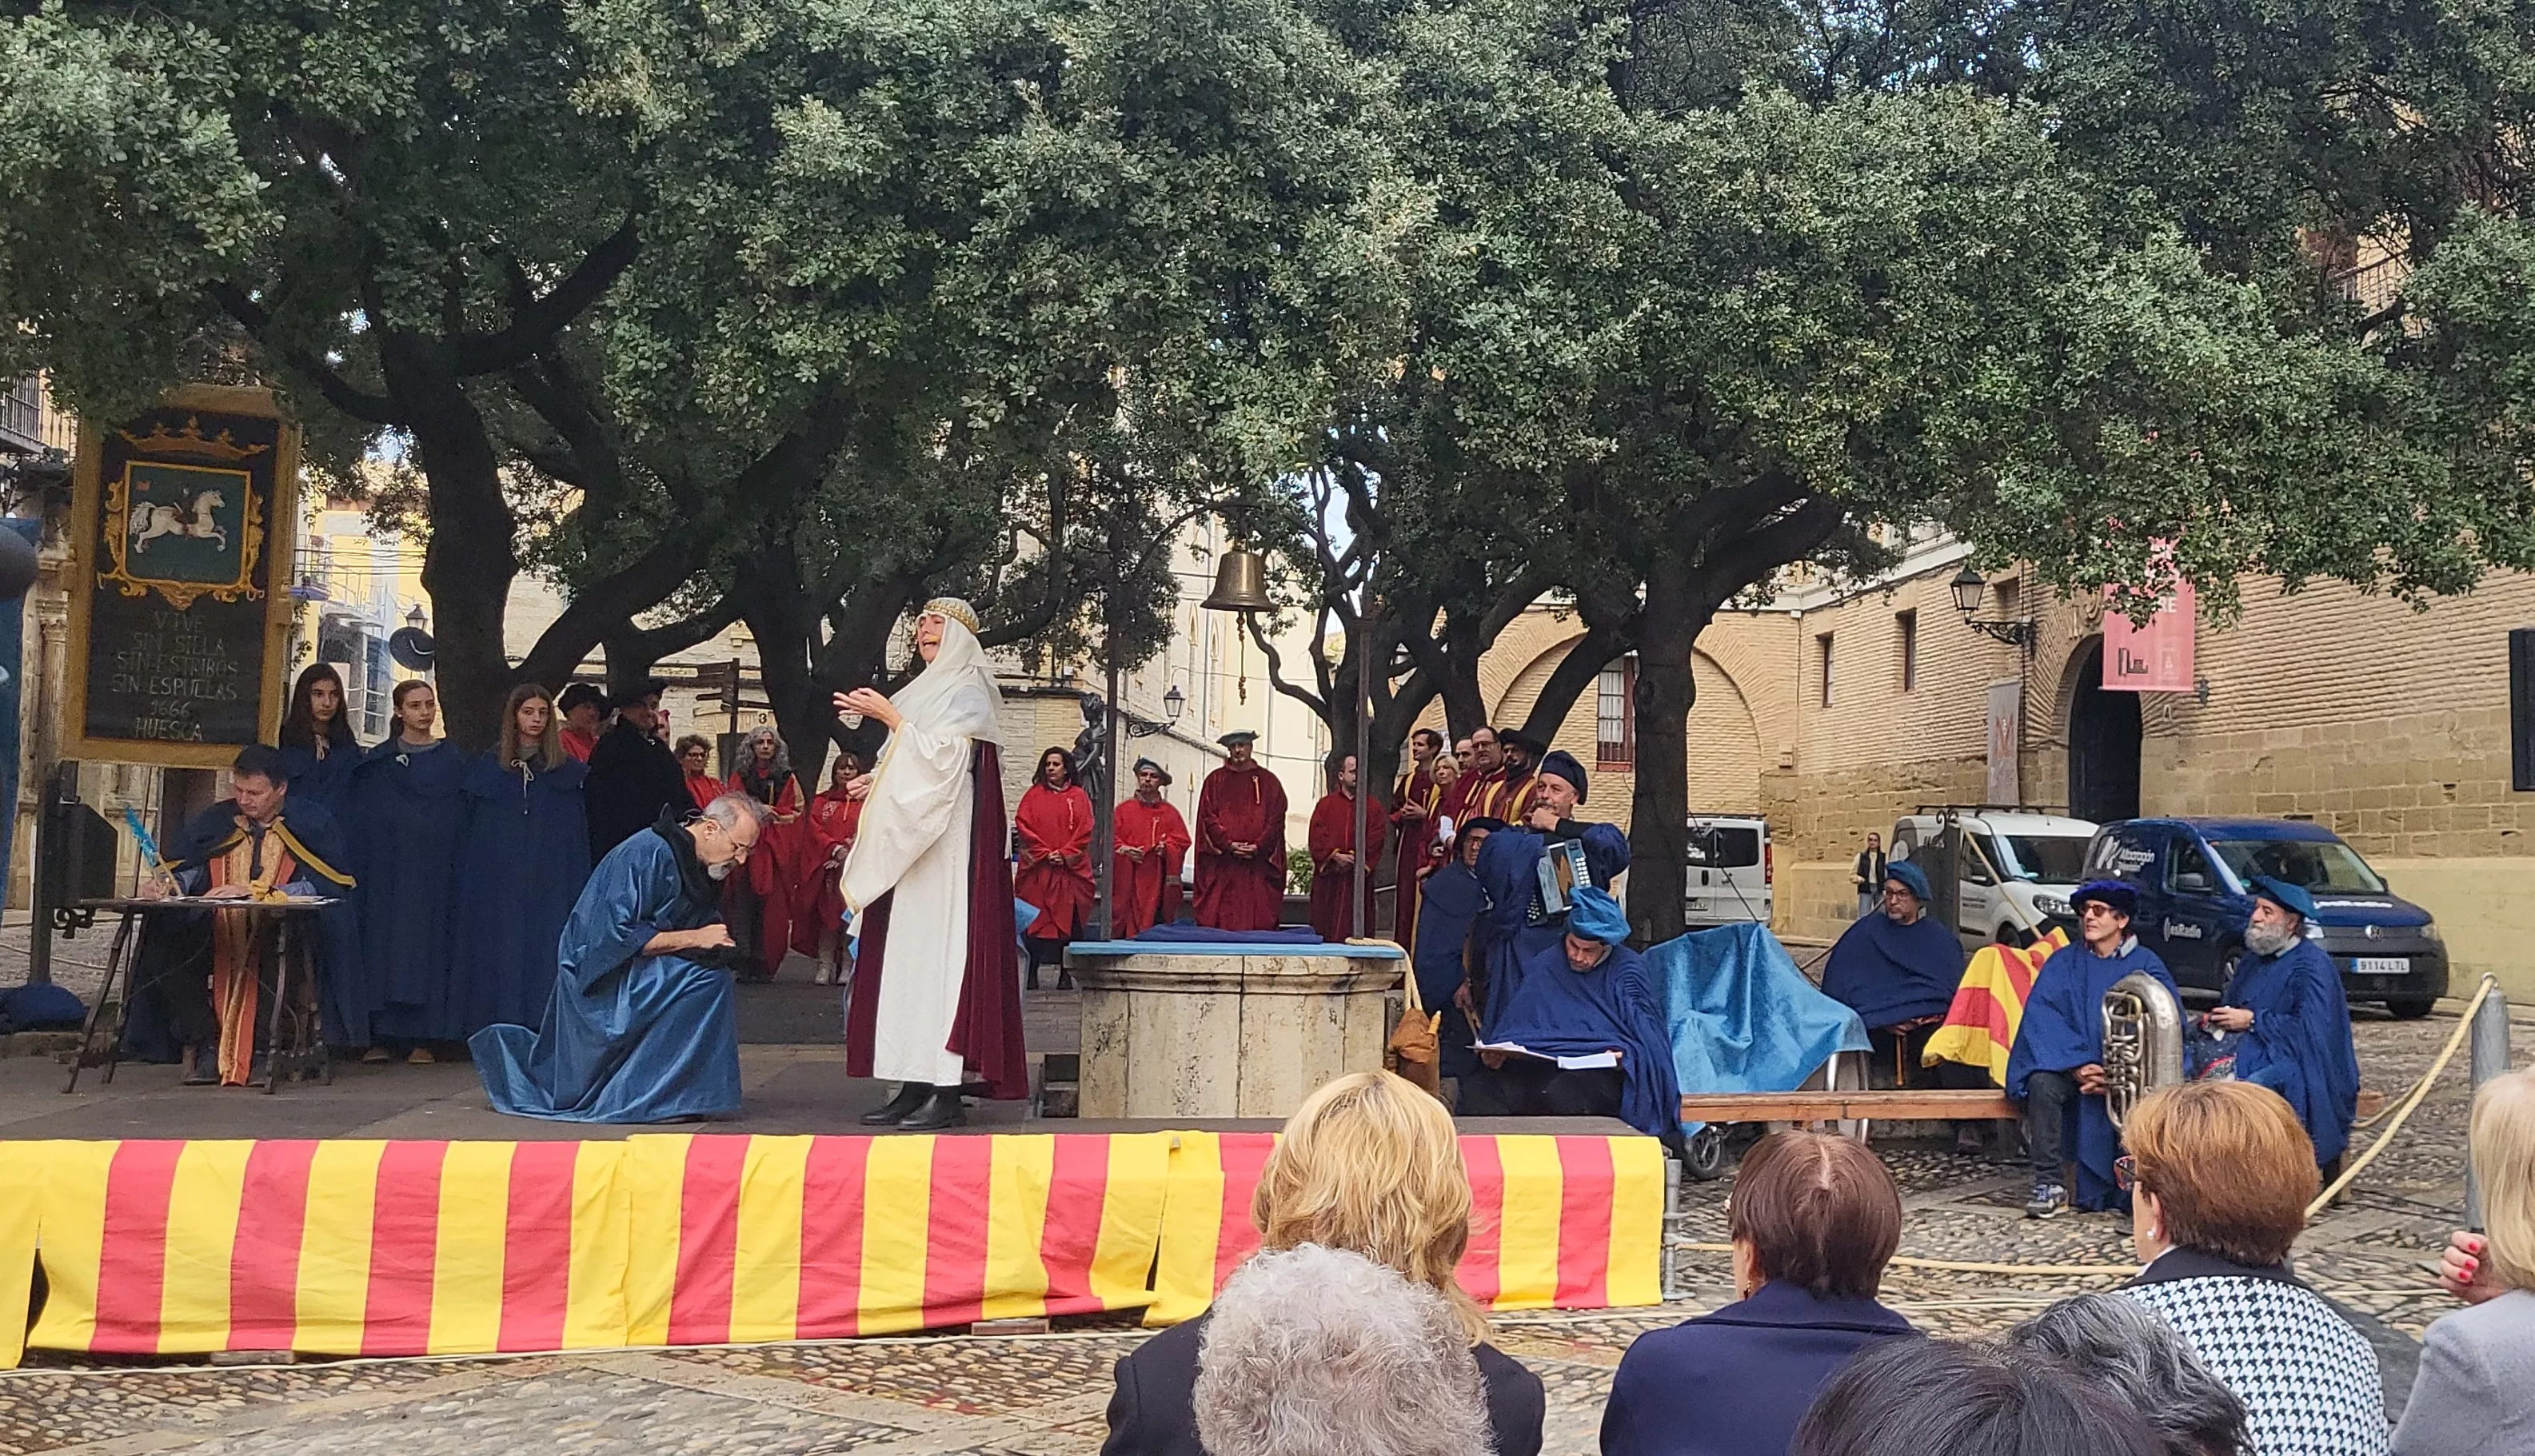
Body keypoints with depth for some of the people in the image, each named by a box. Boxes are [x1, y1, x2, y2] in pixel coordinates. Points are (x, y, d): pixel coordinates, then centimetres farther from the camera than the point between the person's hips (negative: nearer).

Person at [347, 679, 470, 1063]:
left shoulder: (453, 760, 9)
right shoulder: (377, 762, 8)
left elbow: (462, 819, 7)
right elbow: (361, 822, 5)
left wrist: (458, 869, -3)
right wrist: (361, 870, -5)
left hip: (434, 869, 0)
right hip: (387, 868, 0)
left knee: (428, 941, -2)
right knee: (384, 939, -3)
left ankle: (421, 1037, 1)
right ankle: (379, 1035, 0)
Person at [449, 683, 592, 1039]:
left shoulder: (568, 772, 9)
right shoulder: (486, 770, 10)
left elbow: (579, 837, 5)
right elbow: (472, 836, 10)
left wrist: (579, 890, -4)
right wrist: (470, 887, 1)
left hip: (552, 886, 0)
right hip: (499, 886, 0)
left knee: (547, 954, -6)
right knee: (502, 957, -2)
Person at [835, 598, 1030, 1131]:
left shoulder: (970, 691, -4)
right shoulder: (924, 691, 21)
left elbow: (945, 756, -16)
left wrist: (890, 718, -17)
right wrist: (876, 782, 12)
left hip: (947, 846, -9)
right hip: (906, 847, 9)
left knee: (938, 947, -13)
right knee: (905, 953, 4)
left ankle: (946, 1092, -14)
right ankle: (914, 1087, 6)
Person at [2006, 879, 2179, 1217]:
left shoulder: (2145, 964, 6)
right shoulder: (2063, 963, 10)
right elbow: (2041, 1016, -2)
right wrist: (2078, 1065, -19)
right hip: (2070, 1066, 1)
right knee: (2042, 1083, -30)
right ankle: (2049, 1186, -25)